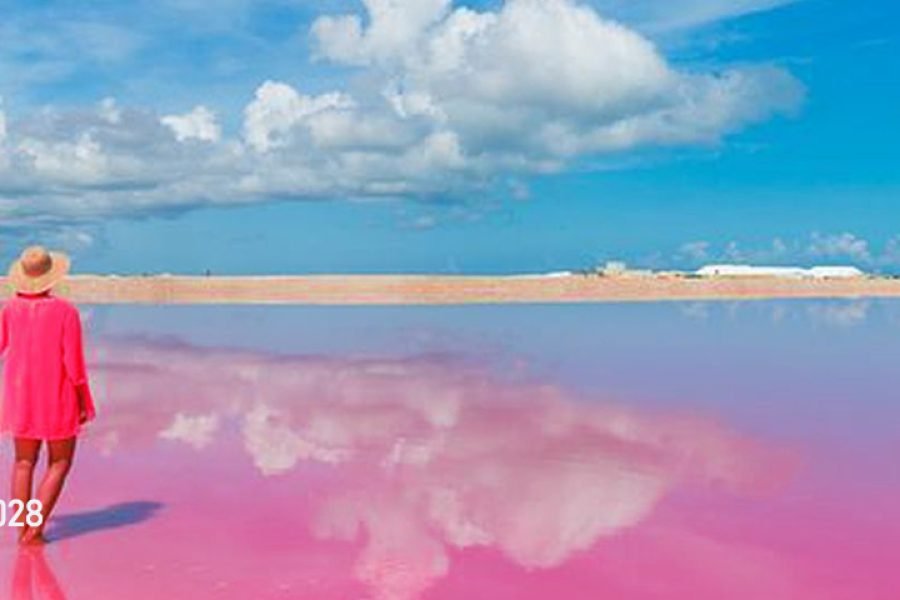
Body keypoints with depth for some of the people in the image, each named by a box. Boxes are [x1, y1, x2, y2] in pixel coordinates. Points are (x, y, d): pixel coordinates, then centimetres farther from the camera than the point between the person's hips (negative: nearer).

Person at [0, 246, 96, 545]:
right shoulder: (65, 311, -15)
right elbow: (74, 363, -15)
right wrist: (85, 403, -5)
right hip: (58, 397, -3)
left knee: (24, 462, 14)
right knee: (59, 462, 10)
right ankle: (36, 527, 1)